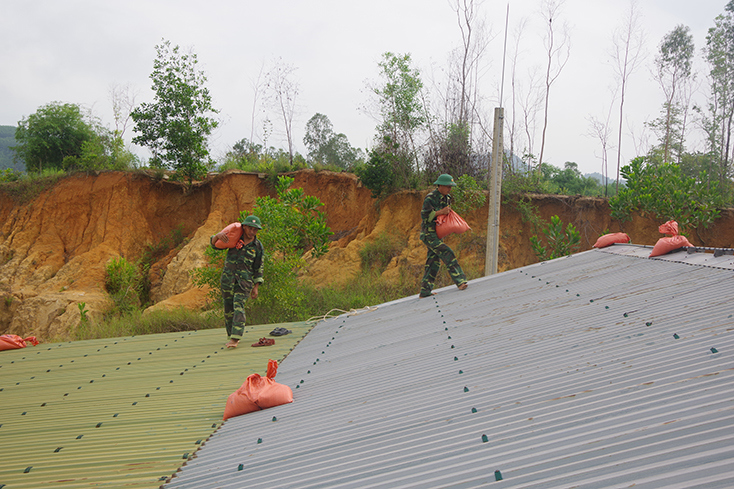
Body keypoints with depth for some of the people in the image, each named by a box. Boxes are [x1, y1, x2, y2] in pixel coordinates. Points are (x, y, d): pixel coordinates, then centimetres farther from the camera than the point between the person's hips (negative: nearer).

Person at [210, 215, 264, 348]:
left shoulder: (258, 246, 2)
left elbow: (258, 268, 8)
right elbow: (214, 243, 6)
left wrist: (256, 287, 3)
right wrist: (218, 235, -18)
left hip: (244, 280, -2)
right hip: (228, 278, 2)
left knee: (239, 306, -17)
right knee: (228, 308, 7)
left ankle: (235, 338, -24)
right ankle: (231, 336, 22)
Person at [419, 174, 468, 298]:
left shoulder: (446, 198, 11)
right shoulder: (430, 198, -15)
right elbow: (424, 216, -19)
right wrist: (441, 212, -24)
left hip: (437, 234, 9)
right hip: (428, 234, -9)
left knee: (433, 262, 8)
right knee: (447, 254, -19)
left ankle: (425, 291, 13)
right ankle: (460, 281, -23)